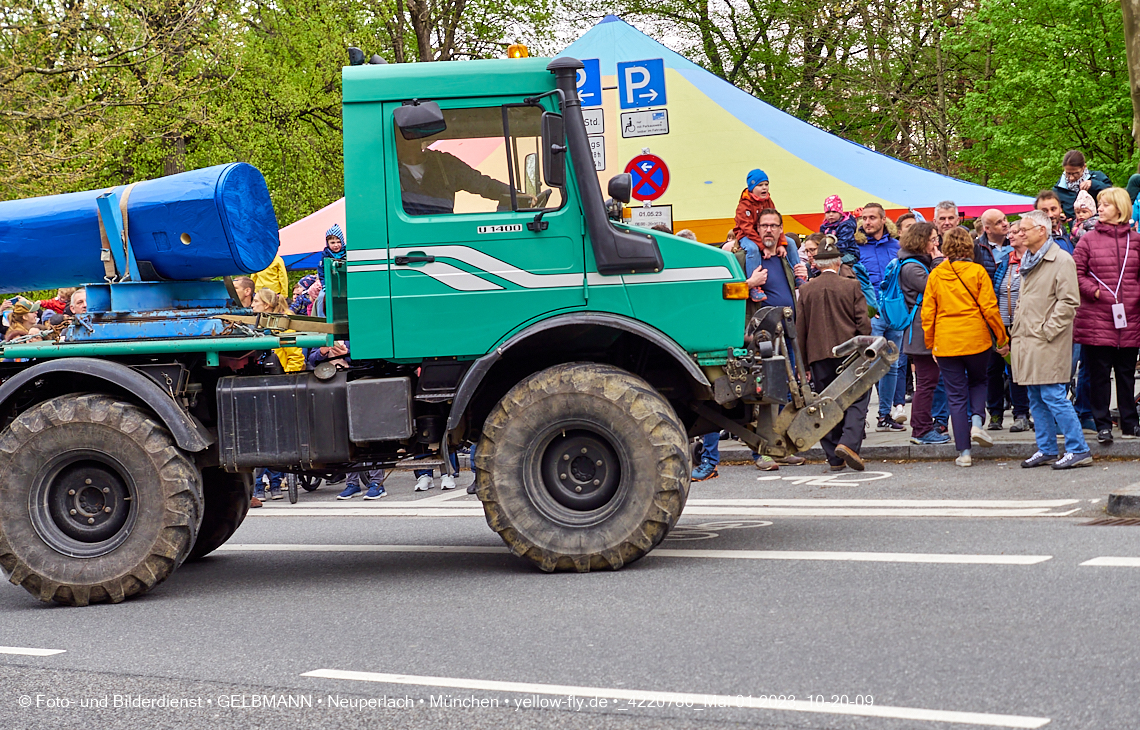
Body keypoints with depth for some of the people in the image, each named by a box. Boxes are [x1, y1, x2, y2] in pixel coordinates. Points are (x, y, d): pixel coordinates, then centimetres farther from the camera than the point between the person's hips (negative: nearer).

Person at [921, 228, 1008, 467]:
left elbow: (927, 314, 4)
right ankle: (976, 422, 1)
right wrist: (1002, 339, 5)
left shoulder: (935, 275, 2)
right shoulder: (977, 272, -4)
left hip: (945, 342, 1)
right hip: (976, 340, -1)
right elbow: (989, 308, -5)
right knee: (978, 381, 25)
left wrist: (930, 345, 15)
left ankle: (964, 452, 3)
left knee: (956, 396, 6)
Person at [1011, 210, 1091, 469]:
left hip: (1047, 343, -9)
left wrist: (1047, 330, -16)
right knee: (1036, 399, 11)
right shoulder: (1028, 260, 18)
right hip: (1027, 341, 9)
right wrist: (1018, 330, 17)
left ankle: (1079, 450, -6)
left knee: (1053, 396, -11)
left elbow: (1069, 302, -15)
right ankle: (1046, 450, 18)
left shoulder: (1061, 260, -10)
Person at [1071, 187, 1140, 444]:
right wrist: (1094, 291, -12)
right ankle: (1102, 424, 7)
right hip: (1097, 319, -2)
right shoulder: (1088, 239, 2)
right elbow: (1076, 272, 0)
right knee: (1099, 373, 0)